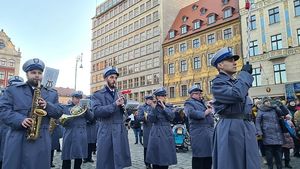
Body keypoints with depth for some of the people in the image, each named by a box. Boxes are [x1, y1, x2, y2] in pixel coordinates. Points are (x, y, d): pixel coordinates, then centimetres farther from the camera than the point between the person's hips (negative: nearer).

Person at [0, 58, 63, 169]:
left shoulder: (52, 94, 14)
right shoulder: (12, 90, 9)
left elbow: (59, 113, 7)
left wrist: (47, 106, -13)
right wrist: (20, 120, -19)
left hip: (41, 141, 1)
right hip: (16, 140, -1)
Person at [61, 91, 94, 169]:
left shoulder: (84, 107, 13)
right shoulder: (67, 107, 4)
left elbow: (91, 117, 2)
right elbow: (63, 123, -2)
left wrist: (86, 109, -14)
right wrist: (71, 114, -17)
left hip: (81, 135, 3)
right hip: (70, 135, -3)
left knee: (79, 158, 8)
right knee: (67, 159, -2)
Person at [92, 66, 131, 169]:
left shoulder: (120, 94, 15)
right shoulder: (97, 95, 1)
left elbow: (126, 112, 13)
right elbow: (96, 111, -14)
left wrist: (123, 106, -9)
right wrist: (114, 105, -20)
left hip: (120, 132, 4)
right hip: (106, 133, -4)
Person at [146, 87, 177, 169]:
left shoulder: (168, 107, 8)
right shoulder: (153, 107, 1)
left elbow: (172, 117, -9)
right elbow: (151, 119, -12)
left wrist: (163, 107, -12)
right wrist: (154, 108, -21)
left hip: (167, 133, 2)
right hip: (156, 134, -2)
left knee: (166, 157, 6)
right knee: (156, 157, 3)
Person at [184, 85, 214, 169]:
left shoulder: (202, 102, 24)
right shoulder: (189, 103, -1)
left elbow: (210, 116, 28)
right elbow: (192, 113, -22)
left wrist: (209, 108, 6)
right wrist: (206, 112, -8)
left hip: (209, 132, 8)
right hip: (199, 133, -8)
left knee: (209, 156, 12)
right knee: (199, 157, -4)